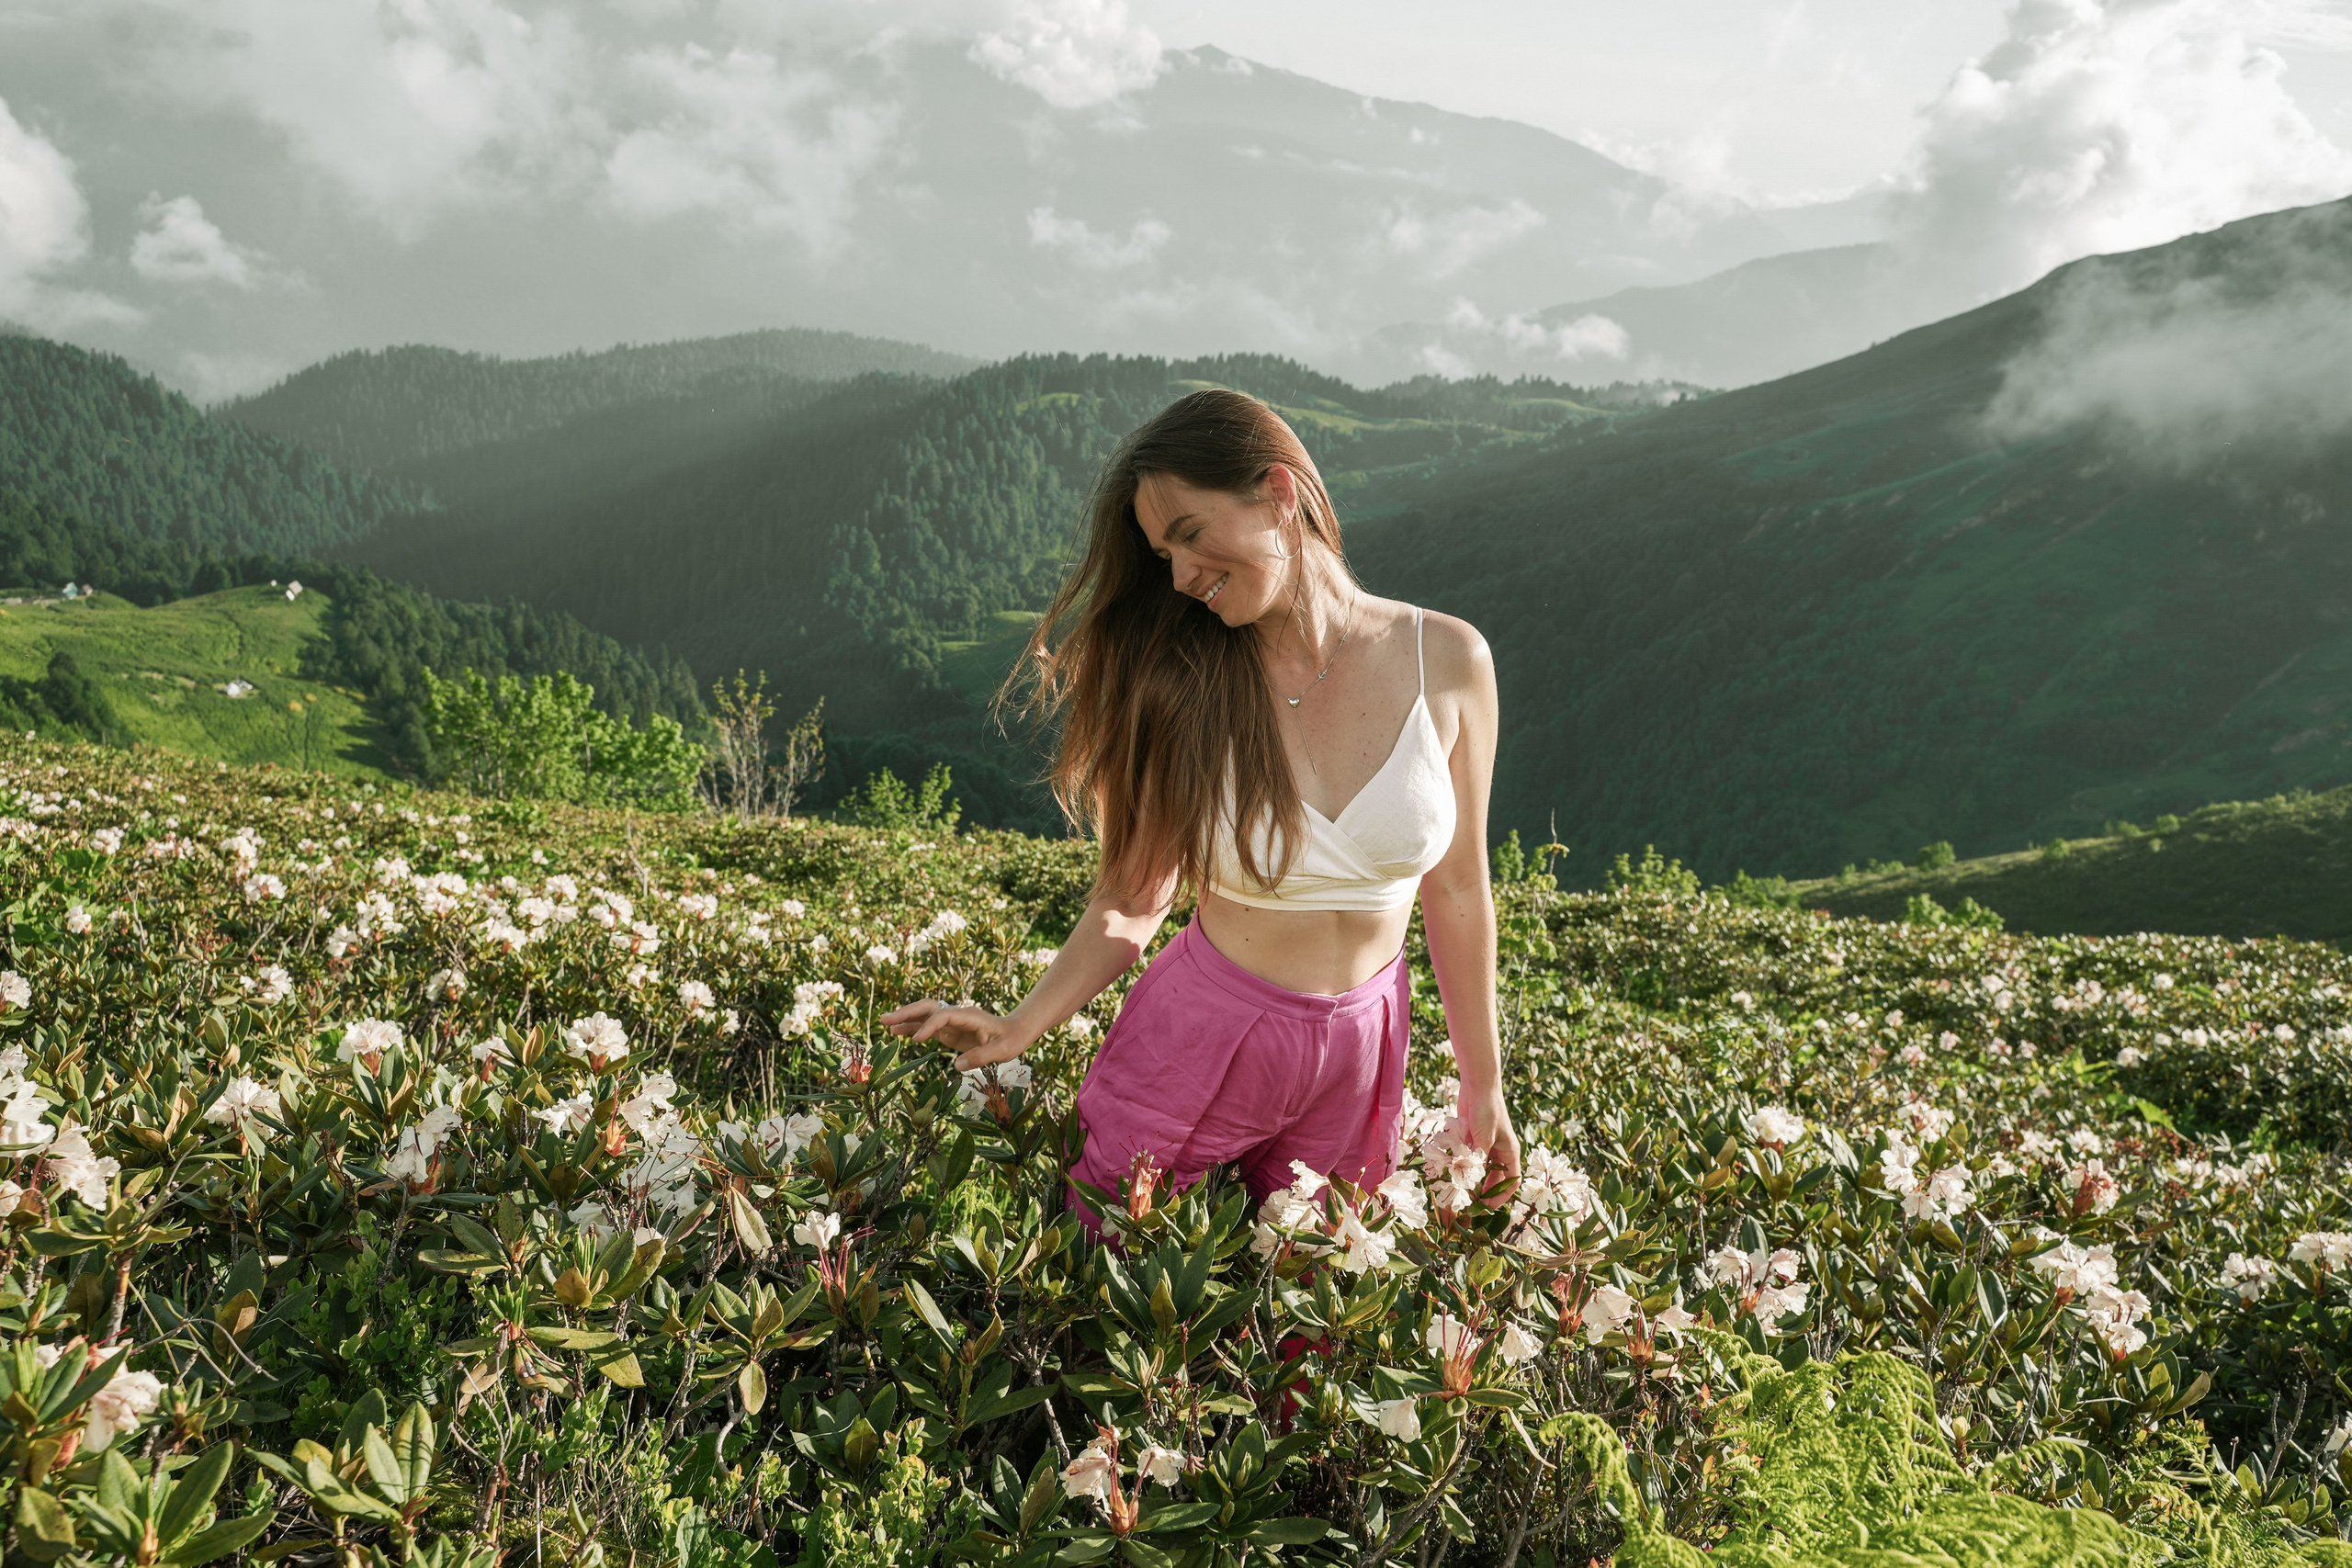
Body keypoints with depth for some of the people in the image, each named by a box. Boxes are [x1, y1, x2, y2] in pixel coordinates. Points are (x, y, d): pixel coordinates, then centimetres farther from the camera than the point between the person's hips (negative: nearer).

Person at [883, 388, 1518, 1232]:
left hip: (1356, 1059, 1)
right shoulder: (1183, 683, -9)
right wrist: (1019, 1026, -17)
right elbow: (1135, 898, -4)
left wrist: (1483, 1087, 8)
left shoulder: (1445, 662, -8)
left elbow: (1456, 887, 1)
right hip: (1196, 1038, -1)